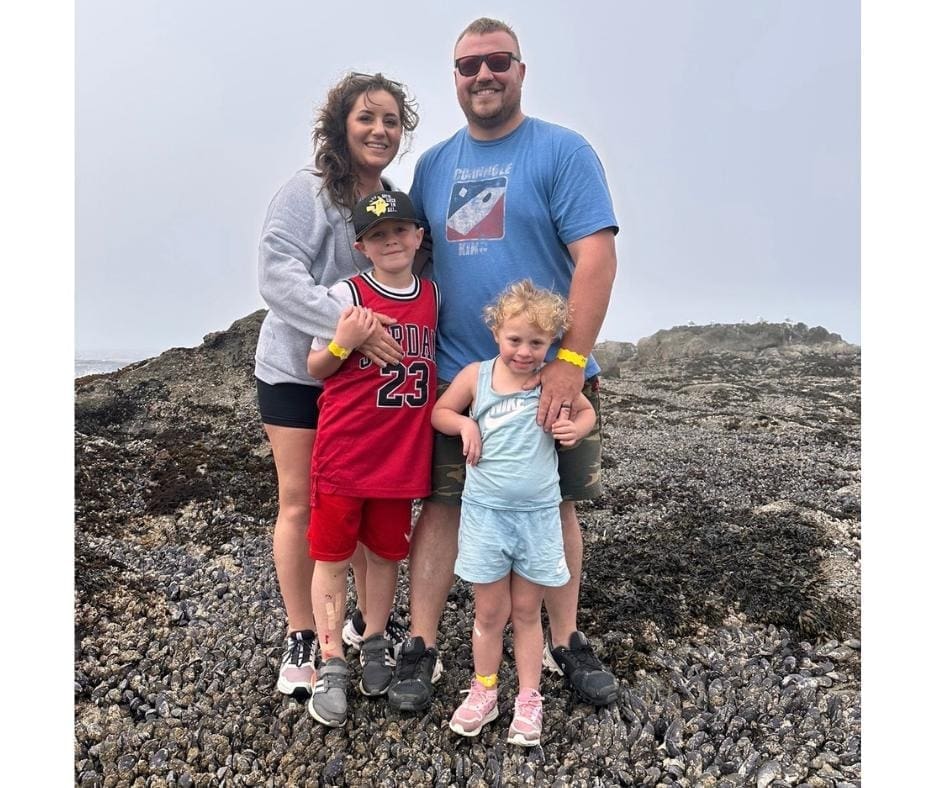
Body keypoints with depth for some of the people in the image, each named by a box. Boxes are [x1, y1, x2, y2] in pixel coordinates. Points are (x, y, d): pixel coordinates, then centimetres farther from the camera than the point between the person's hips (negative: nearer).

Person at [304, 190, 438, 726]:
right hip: (343, 451, -3)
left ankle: (375, 645, 35)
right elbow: (315, 369, -1)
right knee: (332, 555, 6)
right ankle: (332, 665, 20)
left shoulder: (433, 296, 7)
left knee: (387, 552, 16)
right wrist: (344, 343, -21)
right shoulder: (347, 295, -6)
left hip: (403, 455, 4)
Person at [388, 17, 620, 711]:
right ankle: (421, 647, 19)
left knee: (555, 504, 10)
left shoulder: (562, 151, -3)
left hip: (551, 374, -2)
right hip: (456, 375, 3)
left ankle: (566, 643, 28)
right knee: (444, 504, 5)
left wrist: (570, 361, -21)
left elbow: (596, 257, -13)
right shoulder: (433, 165, 11)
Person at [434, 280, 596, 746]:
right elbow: (440, 412, 8)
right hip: (485, 511, 0)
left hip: (537, 514, 0)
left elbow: (586, 412, 12)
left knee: (527, 611, 14)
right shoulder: (475, 376, -4)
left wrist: (576, 429, -10)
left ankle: (528, 699, 31)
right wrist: (464, 424, -12)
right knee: (489, 612, 12)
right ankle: (483, 692, 33)